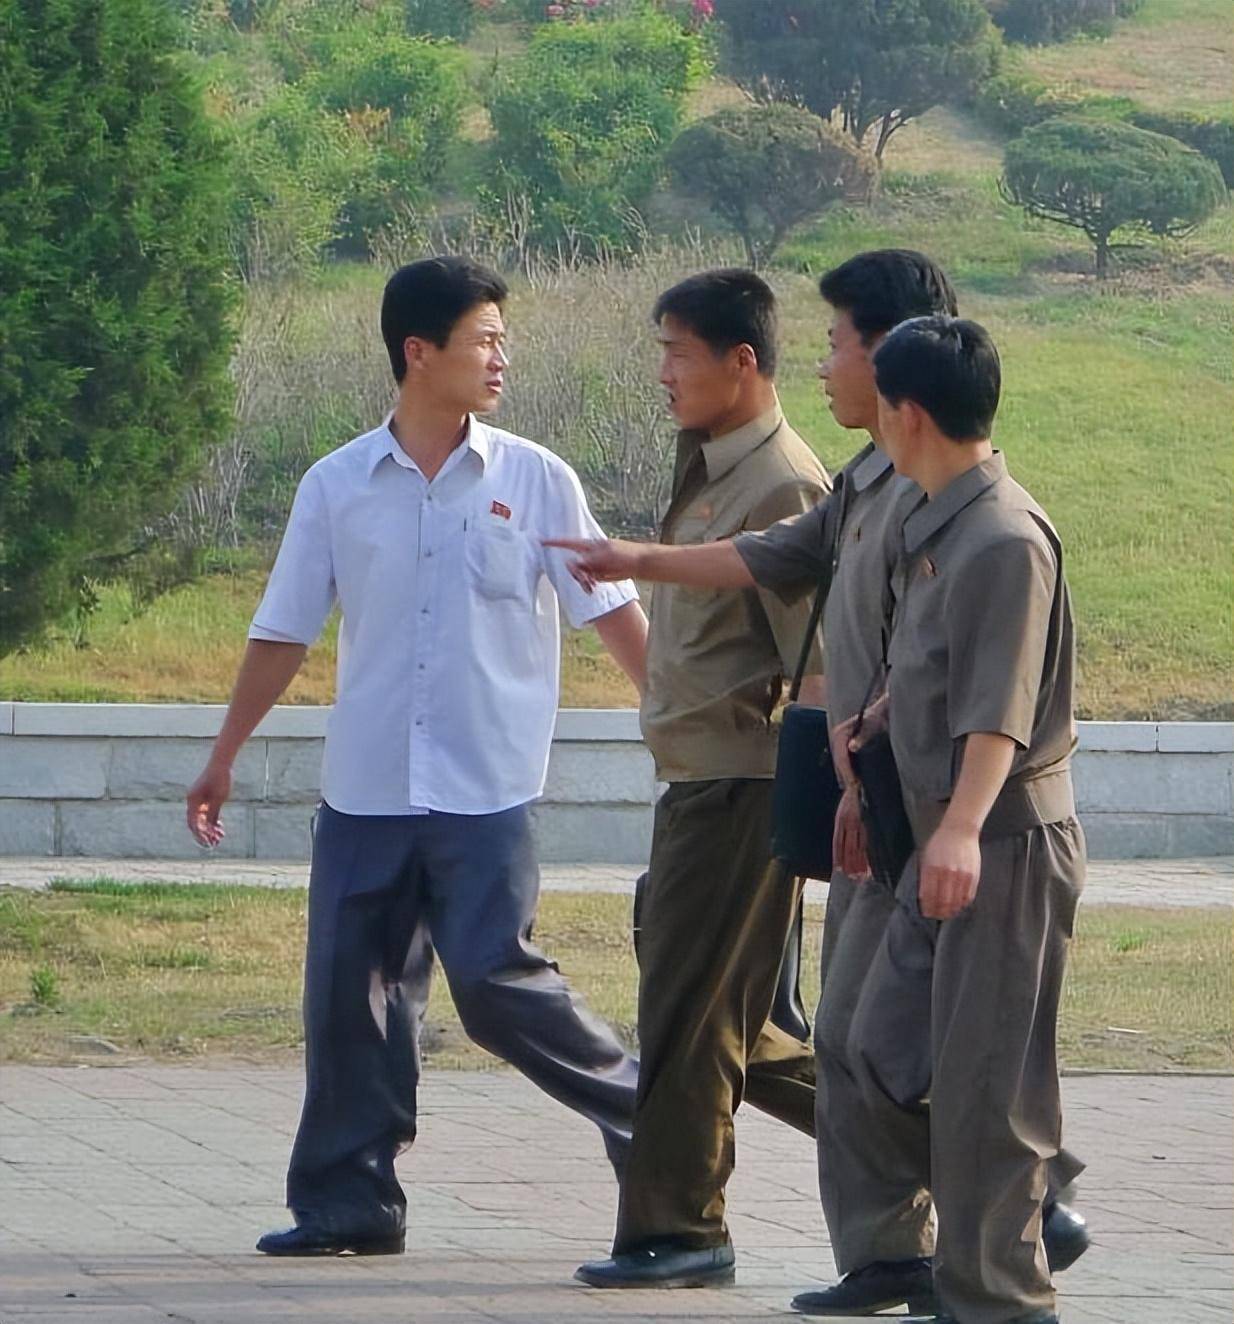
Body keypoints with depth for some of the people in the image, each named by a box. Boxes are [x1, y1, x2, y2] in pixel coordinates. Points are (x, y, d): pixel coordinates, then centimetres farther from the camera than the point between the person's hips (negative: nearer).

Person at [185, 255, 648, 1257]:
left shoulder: (534, 481, 0)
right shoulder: (338, 487, 4)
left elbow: (611, 609, 4)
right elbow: (283, 631, 10)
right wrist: (223, 759, 12)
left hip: (486, 789, -3)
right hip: (365, 788, 3)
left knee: (495, 978, -12)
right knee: (350, 989, 3)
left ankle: (638, 1109, 6)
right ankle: (348, 1201, 10)